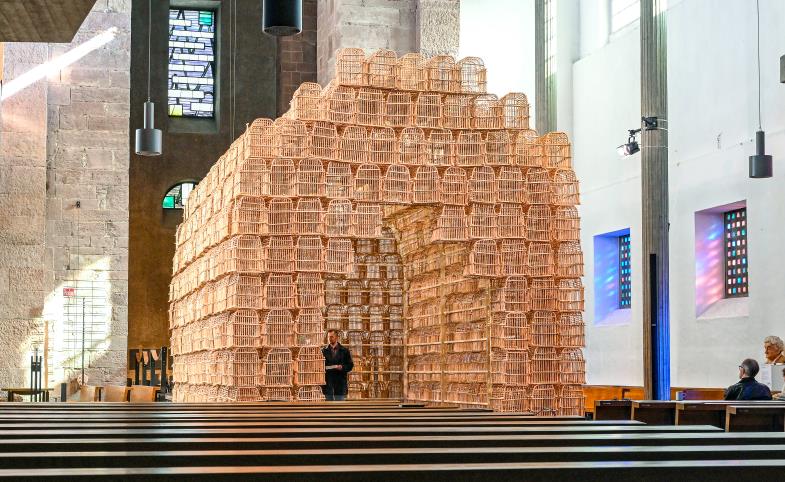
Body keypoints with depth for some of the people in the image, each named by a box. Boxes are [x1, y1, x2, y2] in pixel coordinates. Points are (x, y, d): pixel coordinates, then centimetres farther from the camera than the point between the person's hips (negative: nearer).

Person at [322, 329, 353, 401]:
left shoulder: (344, 350, 6)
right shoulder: (324, 351, 10)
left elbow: (350, 365, 5)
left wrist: (342, 367, -13)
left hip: (340, 381, -1)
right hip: (328, 381, 1)